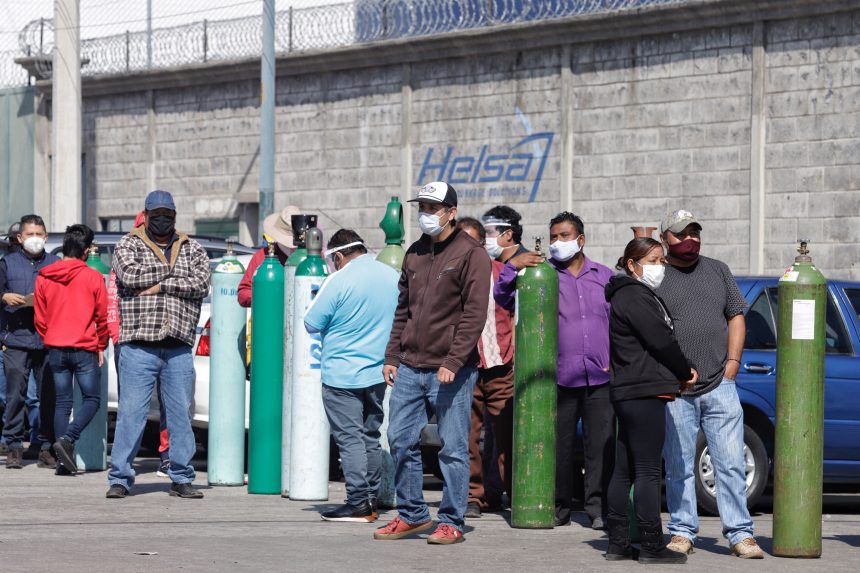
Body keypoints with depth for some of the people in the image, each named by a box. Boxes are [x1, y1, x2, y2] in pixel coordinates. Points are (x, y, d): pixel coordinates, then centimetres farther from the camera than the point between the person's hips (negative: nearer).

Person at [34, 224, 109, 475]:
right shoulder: (92, 277, -7)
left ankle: (63, 459, 4)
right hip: (85, 348, -4)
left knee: (63, 402, 10)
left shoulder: (44, 278, 2)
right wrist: (100, 346, 11)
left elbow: (40, 318, 7)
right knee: (92, 399, 7)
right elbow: (103, 316, -2)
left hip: (56, 348, 4)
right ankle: (67, 439, -16)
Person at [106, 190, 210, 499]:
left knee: (181, 413, 5)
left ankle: (181, 478, 13)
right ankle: (119, 478, 1)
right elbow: (130, 276, -13)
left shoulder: (192, 250, 13)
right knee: (131, 412, -5)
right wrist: (173, 270, -6)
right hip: (139, 346, -3)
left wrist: (161, 285, -10)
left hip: (179, 349, 3)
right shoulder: (128, 245, 7)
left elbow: (201, 284, -4)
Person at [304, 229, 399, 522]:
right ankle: (372, 500, 16)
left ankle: (358, 503, -7)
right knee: (371, 437, 14)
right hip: (379, 373, 7)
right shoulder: (392, 276, 5)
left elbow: (312, 324, -8)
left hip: (343, 375, -7)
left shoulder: (339, 281, -14)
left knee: (350, 438, -4)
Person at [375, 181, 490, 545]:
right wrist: (392, 356, 12)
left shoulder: (471, 254, -6)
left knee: (452, 448, -1)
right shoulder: (415, 253, 14)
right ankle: (411, 514, 18)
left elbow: (474, 314, -12)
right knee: (401, 441, 6)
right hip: (409, 367, 6)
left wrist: (453, 362, -19)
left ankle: (452, 522, 6)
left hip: (450, 370, -6)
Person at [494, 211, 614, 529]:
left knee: (601, 446, -1)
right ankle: (559, 507, 11)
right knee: (559, 445, 1)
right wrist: (512, 267, -14)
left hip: (601, 376, 1)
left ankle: (598, 508, 4)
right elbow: (503, 298, 1)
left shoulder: (604, 275, 16)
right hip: (561, 376, -1)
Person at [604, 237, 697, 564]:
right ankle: (652, 546, -7)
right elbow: (660, 341, -14)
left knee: (624, 471, 10)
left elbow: (660, 339, 19)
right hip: (645, 392, -11)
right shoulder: (634, 297, -10)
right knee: (648, 472, -8)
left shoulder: (638, 295, 22)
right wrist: (686, 372, 0)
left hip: (630, 393, 11)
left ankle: (618, 543, 13)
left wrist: (680, 372, 7)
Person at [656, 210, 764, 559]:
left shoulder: (718, 271, 15)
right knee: (679, 468, 3)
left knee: (731, 464, -1)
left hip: (719, 387, 2)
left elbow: (736, 318, 17)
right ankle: (683, 532, 12)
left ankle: (740, 534, 2)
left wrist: (732, 363, 5)